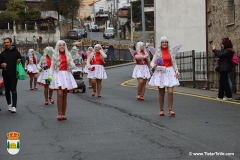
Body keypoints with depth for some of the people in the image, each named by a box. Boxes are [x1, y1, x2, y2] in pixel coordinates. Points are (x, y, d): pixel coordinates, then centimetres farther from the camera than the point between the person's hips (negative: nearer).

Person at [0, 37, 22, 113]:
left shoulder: (16, 52, 2)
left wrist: (19, 62, -17)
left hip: (14, 75, -4)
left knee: (13, 90, -10)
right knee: (7, 91, 10)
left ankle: (14, 106, -13)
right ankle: (9, 104, 23)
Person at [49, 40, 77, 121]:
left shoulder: (68, 55, 11)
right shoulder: (55, 55, 6)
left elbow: (73, 66, 12)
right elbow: (52, 67, 6)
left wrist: (70, 63, -10)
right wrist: (50, 75, -7)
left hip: (66, 75, 3)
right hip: (58, 75, -2)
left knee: (64, 96, 3)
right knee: (60, 94, -17)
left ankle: (63, 114, 8)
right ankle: (60, 114, -13)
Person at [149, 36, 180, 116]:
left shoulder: (171, 52, 8)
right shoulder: (158, 52, 3)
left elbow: (174, 62, 13)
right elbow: (152, 62, -2)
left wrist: (176, 70, -1)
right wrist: (154, 65, -24)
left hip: (169, 72, 1)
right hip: (160, 72, -1)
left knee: (170, 92, -11)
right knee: (161, 93, 4)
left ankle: (170, 110, -2)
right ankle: (161, 110, 15)